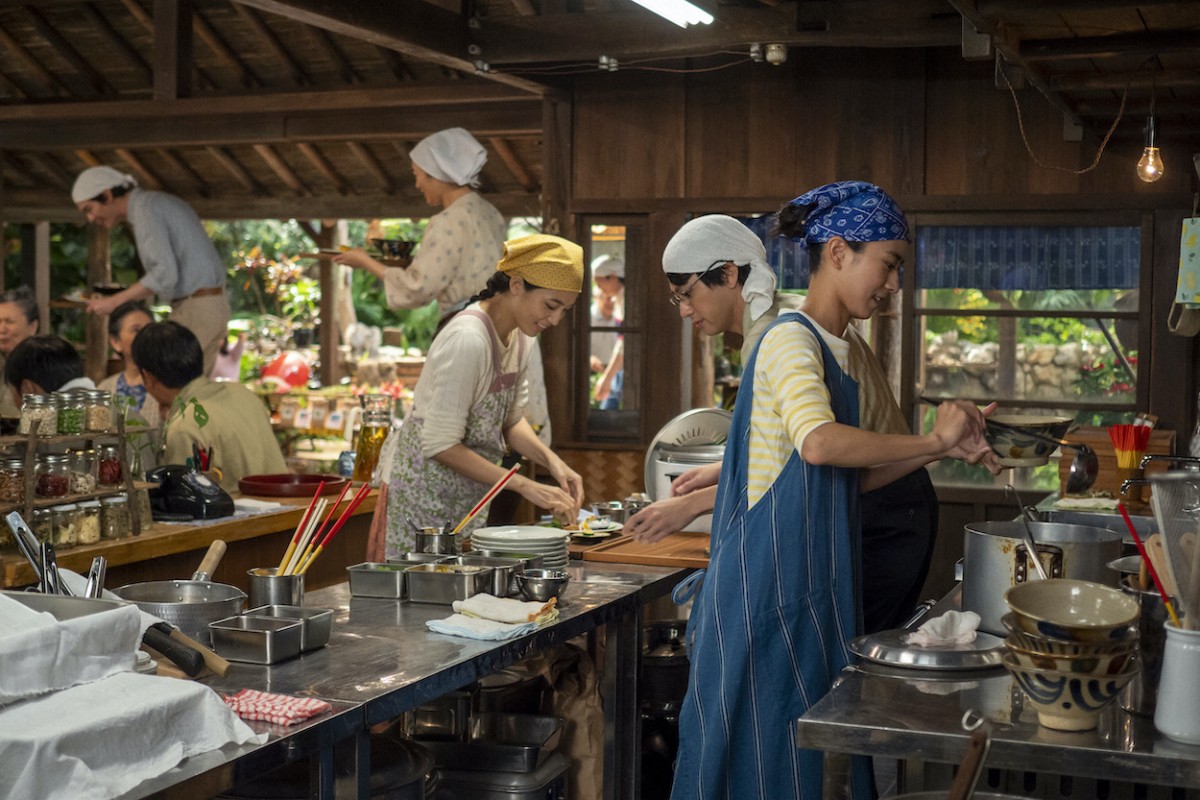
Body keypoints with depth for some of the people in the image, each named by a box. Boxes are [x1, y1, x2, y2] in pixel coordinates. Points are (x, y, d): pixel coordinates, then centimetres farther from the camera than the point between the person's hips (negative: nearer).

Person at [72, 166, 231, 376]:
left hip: (194, 309, -9)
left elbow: (164, 274, -21)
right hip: (212, 303, 9)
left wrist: (114, 301, -14)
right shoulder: (157, 201, 19)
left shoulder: (145, 208, -11)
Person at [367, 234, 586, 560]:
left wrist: (551, 460, -7)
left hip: (469, 496, 8)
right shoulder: (468, 340, -25)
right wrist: (526, 487, -24)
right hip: (422, 491, -8)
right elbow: (440, 444, -25)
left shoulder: (519, 337, 1)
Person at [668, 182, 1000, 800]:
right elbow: (818, 444, -31)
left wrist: (942, 447, 8)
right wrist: (930, 441, -20)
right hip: (769, 586, -9)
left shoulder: (832, 351, 16)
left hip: (813, 588, 9)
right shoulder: (791, 339, -12)